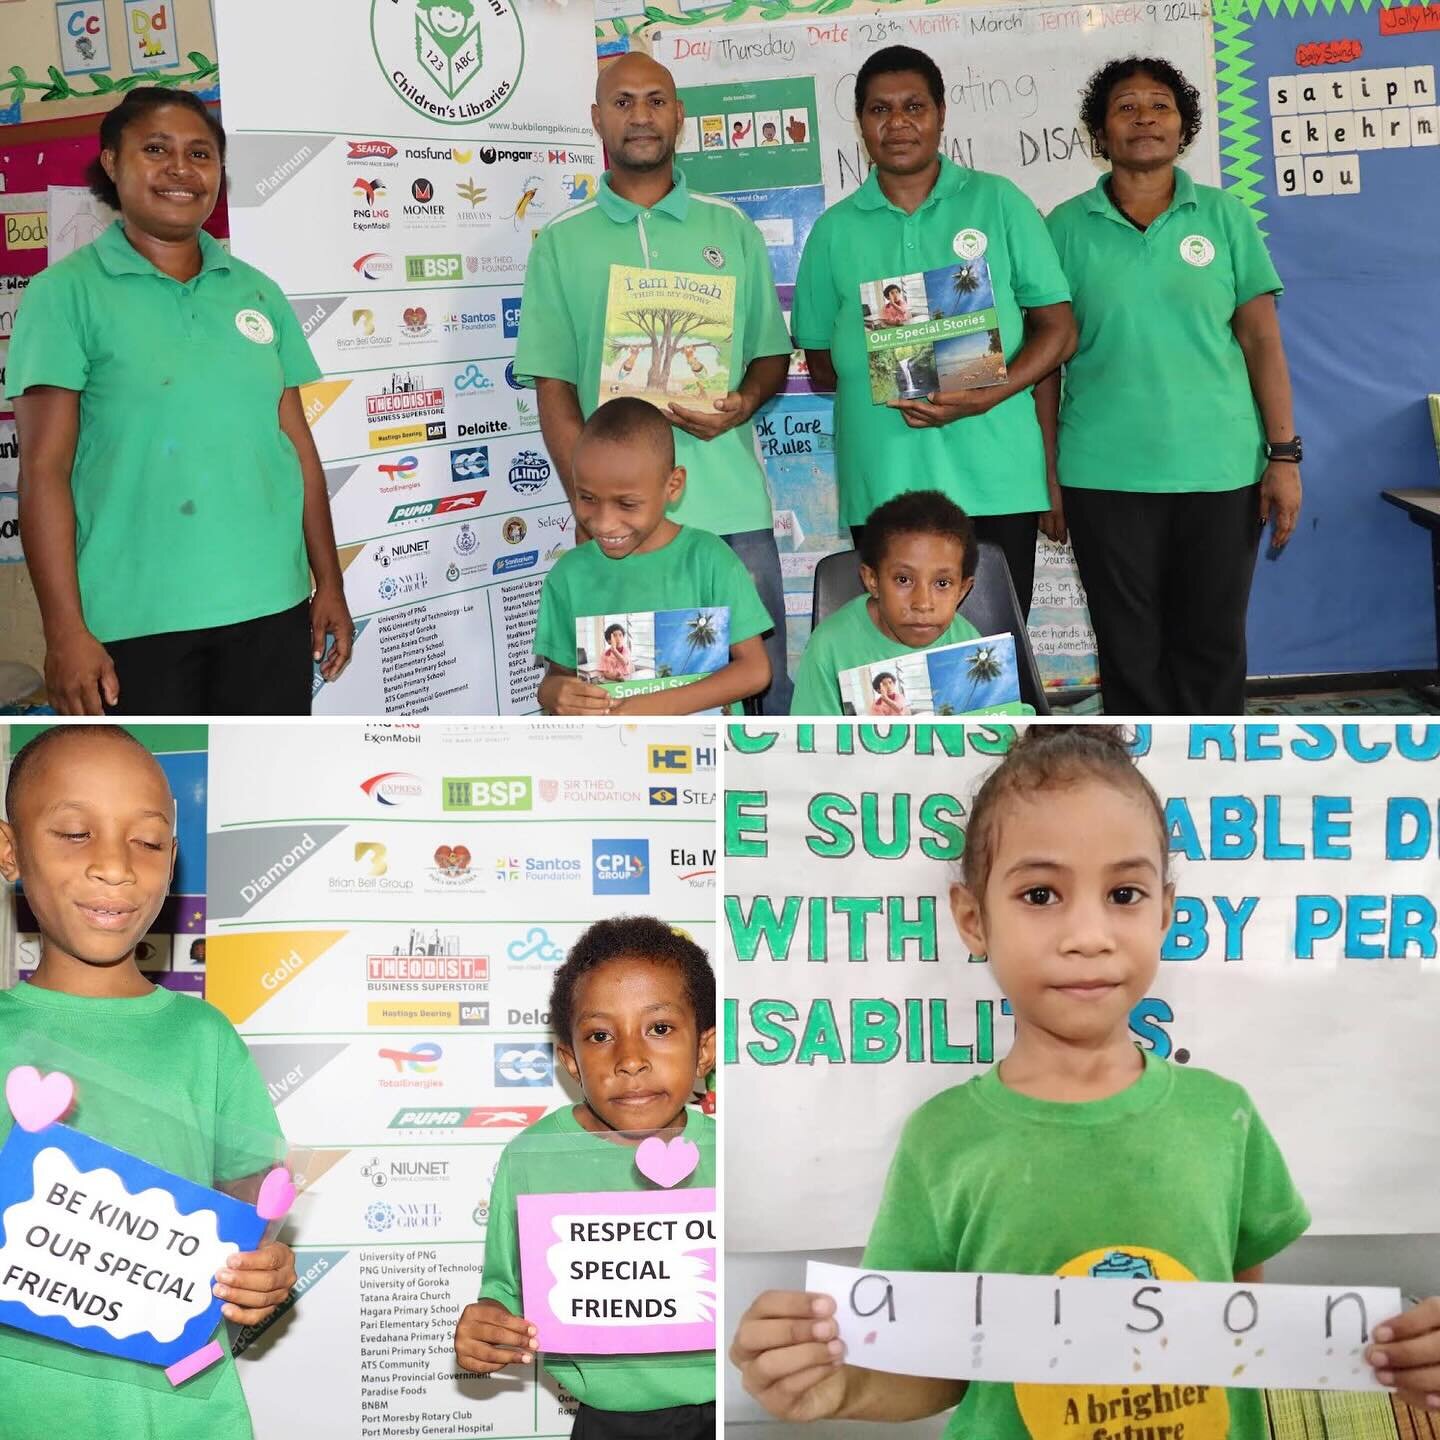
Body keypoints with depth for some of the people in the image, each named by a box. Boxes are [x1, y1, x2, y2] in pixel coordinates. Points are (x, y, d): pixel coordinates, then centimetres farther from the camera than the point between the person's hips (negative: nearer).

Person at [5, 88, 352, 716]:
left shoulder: (258, 293, 12)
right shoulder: (67, 293, -1)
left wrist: (329, 584, 10)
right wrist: (65, 631, -12)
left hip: (270, 606, 4)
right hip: (133, 620, -4)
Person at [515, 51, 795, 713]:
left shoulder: (732, 228, 11)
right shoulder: (561, 243, 6)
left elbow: (772, 352, 15)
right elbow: (554, 390, 3)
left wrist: (745, 402, -9)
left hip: (732, 507, 1)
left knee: (762, 684, 6)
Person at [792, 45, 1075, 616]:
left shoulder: (998, 202, 6)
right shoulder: (833, 230, 10)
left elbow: (1058, 328, 4)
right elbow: (820, 364, 11)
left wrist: (987, 396, -14)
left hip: (996, 480, -1)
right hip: (880, 485, 1)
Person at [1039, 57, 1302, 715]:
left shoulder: (1224, 215, 5)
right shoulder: (1067, 227, 4)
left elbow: (1262, 340, 4)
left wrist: (1284, 455, -2)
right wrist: (1046, 473, 1)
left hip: (1219, 470, 1)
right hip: (1104, 477, 0)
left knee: (1213, 646, 6)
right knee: (1130, 650, 6)